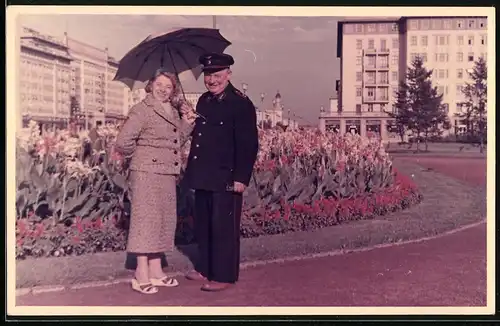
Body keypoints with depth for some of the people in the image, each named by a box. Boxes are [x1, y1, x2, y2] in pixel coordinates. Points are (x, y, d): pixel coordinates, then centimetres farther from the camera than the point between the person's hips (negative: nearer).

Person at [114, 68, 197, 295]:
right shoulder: (142, 110, -9)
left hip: (167, 174, 8)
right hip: (147, 173, -8)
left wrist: (188, 122, 5)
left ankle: (155, 271, 21)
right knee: (146, 218, -4)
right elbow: (123, 142, -15)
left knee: (165, 220, 11)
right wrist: (140, 155, 0)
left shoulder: (174, 112, 13)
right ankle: (141, 275, 4)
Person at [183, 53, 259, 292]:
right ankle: (205, 268, 31)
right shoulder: (204, 100, 14)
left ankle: (224, 276, 12)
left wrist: (241, 178, -18)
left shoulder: (240, 103, -10)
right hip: (203, 177, 8)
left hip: (225, 179, -8)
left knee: (223, 227, 0)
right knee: (202, 225, 16)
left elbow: (248, 144, -15)